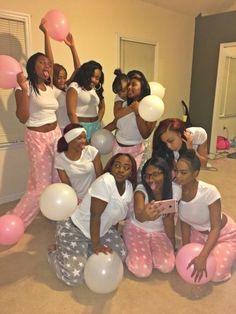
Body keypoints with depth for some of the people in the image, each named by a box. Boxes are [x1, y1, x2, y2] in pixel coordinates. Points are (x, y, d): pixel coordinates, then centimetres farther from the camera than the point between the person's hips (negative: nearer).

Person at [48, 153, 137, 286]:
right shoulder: (105, 182, -30)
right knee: (74, 277, -14)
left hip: (101, 229, 8)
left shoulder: (129, 187, -4)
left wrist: (116, 235, 14)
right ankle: (55, 252, 15)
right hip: (74, 229, -8)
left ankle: (85, 251, 18)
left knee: (121, 254, 2)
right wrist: (96, 244, -22)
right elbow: (95, 215, -28)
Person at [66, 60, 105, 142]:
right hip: (81, 126, -6)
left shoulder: (96, 89, 13)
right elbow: (71, 112, -13)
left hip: (96, 126, 6)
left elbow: (102, 107, 26)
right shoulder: (74, 87, -6)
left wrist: (98, 123, 11)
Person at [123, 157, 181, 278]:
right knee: (142, 270, -15)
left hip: (159, 231, 3)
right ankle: (131, 251, 16)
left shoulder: (174, 190, -21)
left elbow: (169, 218, -8)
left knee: (167, 266, -15)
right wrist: (145, 216, -75)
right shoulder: (141, 190, -29)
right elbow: (138, 214, -51)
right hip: (137, 229, -2)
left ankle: (150, 250, 14)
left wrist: (173, 245, -4)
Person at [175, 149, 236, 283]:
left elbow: (215, 228, -27)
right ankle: (209, 250, 25)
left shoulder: (209, 192, -37)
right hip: (198, 232, 5)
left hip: (224, 235, -4)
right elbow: (184, 222, -7)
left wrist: (202, 257, -34)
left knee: (215, 275, -11)